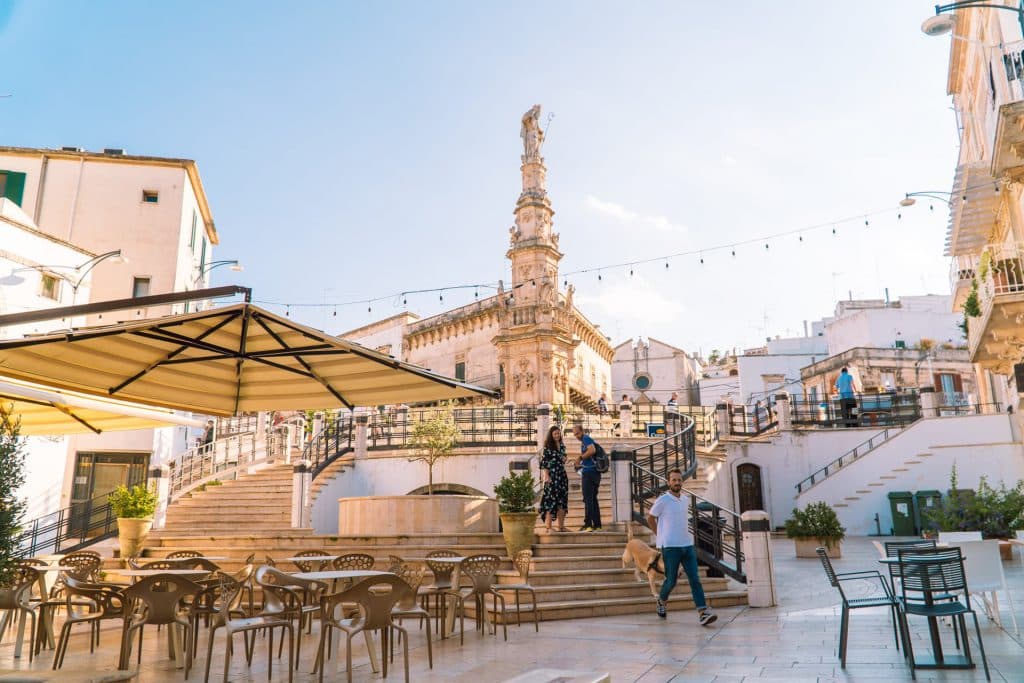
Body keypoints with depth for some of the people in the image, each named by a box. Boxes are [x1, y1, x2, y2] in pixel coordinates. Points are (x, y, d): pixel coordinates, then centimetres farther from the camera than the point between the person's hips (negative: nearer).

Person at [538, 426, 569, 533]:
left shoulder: (562, 445, 12)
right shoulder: (548, 446, -7)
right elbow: (544, 462, -10)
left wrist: (564, 459, 3)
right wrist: (546, 476, -16)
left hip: (562, 475, 7)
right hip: (551, 475, -7)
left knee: (562, 501, 8)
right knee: (551, 500, -8)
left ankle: (561, 526, 16)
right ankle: (549, 527, -6)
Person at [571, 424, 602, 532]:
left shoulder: (586, 438, -8)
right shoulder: (583, 441, 20)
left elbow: (592, 450, -26)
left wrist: (581, 457, -14)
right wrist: (580, 463, 11)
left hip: (589, 472, -10)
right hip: (595, 472, 10)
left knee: (588, 499, -8)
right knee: (593, 499, 13)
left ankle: (588, 524, -8)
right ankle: (597, 525, 16)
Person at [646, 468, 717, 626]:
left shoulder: (686, 499, 10)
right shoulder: (663, 500, -9)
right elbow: (650, 518, 2)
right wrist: (661, 535, 4)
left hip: (688, 545, 5)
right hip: (670, 547, -5)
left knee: (695, 579, -4)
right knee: (671, 580, 3)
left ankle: (703, 612, -9)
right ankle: (662, 601, 31)